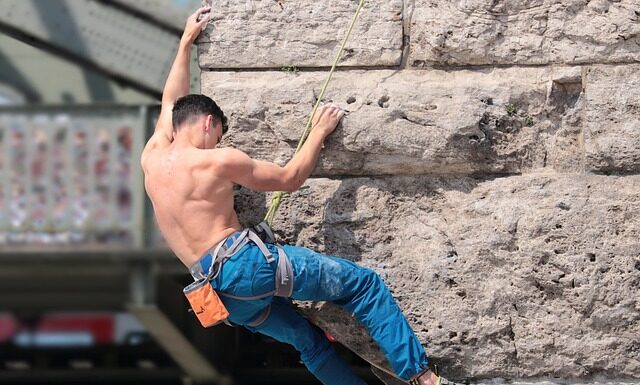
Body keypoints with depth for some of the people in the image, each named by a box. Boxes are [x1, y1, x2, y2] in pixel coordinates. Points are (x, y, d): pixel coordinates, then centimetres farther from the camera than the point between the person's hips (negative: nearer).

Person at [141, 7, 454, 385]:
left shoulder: (152, 158, 12)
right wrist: (319, 132, 16)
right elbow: (290, 178, 4)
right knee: (365, 283, -3)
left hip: (220, 293, 8)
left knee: (310, 343, 17)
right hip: (247, 263, -8)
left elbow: (172, 101, 30)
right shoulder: (218, 162, -7)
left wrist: (186, 41, 38)